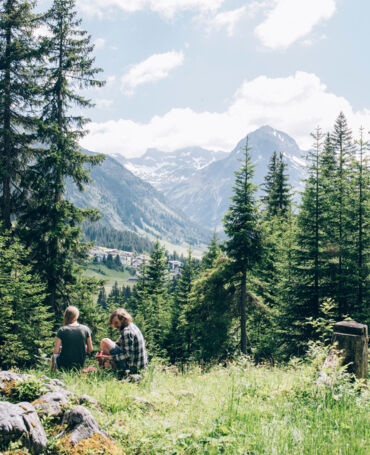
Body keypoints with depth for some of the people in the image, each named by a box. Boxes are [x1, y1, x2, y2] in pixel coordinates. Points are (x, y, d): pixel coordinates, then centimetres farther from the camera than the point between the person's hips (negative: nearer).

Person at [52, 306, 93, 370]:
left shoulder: (62, 330, -12)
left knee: (54, 356, 30)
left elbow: (56, 351, -11)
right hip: (80, 366, 2)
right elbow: (90, 350, -1)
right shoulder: (85, 329, -6)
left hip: (64, 366, -2)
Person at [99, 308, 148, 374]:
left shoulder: (127, 332, -20)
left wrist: (109, 357, -23)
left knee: (105, 342, -9)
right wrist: (103, 352, 10)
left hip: (131, 367, -10)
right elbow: (118, 344, 19)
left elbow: (127, 354, -26)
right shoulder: (132, 326, 11)